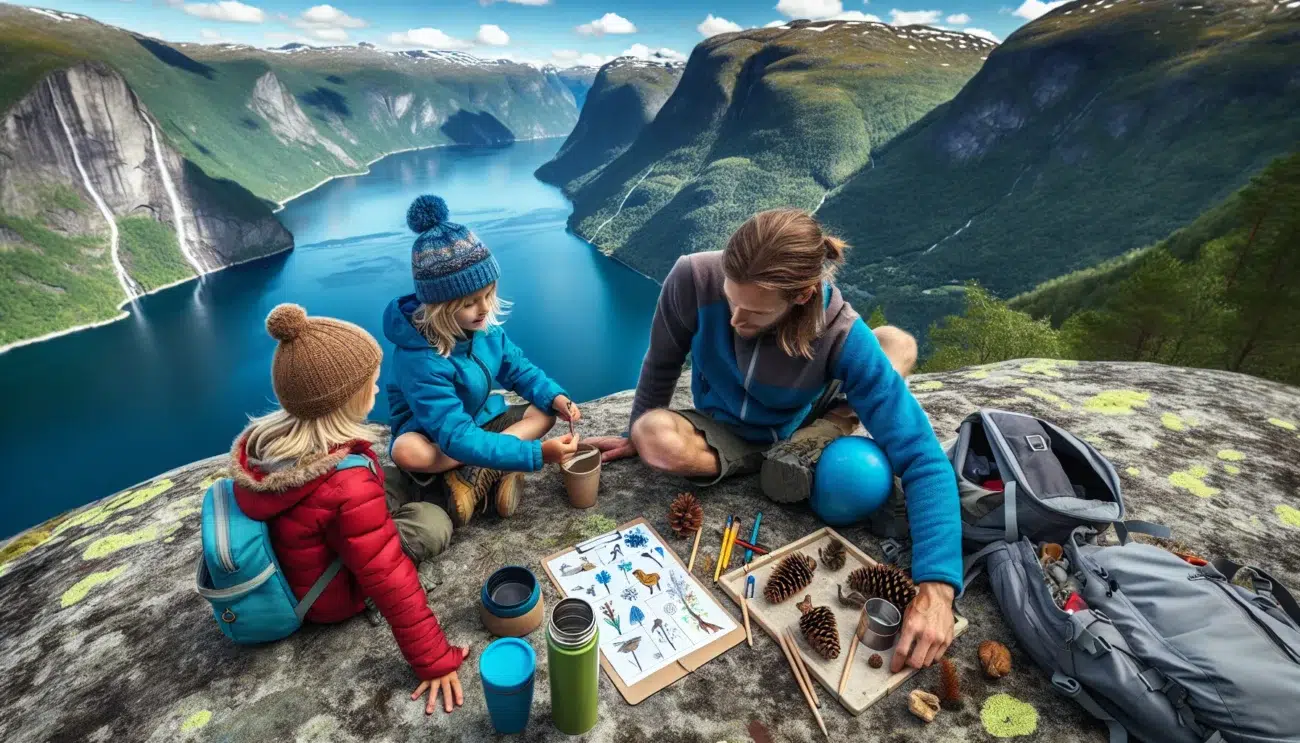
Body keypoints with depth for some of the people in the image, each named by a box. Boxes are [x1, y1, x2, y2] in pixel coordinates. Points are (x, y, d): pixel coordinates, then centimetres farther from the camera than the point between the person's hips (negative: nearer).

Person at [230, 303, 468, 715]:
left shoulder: (262, 438, -16)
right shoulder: (348, 486, -39)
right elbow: (391, 585, -34)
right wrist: (436, 661, -24)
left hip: (284, 574, 6)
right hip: (329, 599, -6)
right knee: (432, 523, -5)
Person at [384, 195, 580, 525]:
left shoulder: (485, 326, -14)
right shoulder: (421, 359, -34)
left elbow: (516, 368, 1)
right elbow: (457, 437, -39)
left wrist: (554, 396, -20)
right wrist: (536, 454, -47)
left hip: (482, 420, 6)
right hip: (433, 436, -6)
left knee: (544, 411, -13)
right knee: (407, 452, -39)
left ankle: (475, 475, -23)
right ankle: (499, 468, -23)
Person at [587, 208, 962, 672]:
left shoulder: (842, 336, -34)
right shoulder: (694, 278, -33)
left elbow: (922, 458, -33)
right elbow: (662, 363, -13)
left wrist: (936, 585, -45)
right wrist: (636, 435, 0)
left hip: (799, 427, -2)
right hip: (723, 430, 2)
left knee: (898, 344, -20)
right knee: (655, 437, -33)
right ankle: (785, 460, -7)